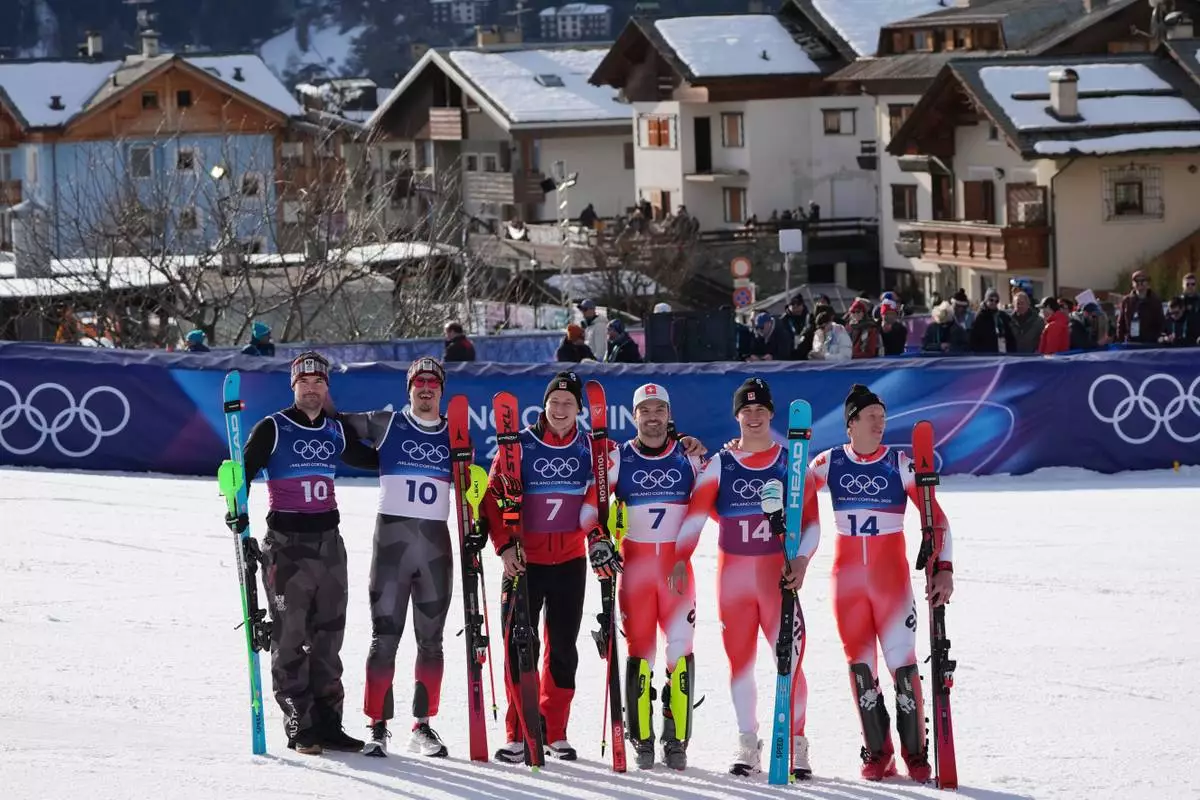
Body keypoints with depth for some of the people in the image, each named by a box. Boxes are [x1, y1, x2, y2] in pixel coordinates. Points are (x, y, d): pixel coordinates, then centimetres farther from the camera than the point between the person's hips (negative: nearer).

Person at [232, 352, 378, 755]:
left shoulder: (336, 432, 11)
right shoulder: (273, 429, -4)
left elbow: (369, 459, 27)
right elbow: (243, 470, -5)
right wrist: (238, 511, -22)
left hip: (328, 540, 5)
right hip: (287, 544, -5)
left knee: (328, 636, 7)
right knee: (290, 638, -6)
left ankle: (327, 722, 12)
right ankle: (300, 727, -3)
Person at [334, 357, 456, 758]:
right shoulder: (386, 424, 3)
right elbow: (340, 425, 13)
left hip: (436, 544, 3)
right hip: (392, 537, -3)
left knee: (431, 640, 7)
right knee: (385, 637, -7)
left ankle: (423, 725, 14)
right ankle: (378, 726, -5)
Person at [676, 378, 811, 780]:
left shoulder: (790, 462, 3)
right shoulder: (721, 464, 5)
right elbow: (696, 512, -2)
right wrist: (681, 558, -13)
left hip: (777, 572, -2)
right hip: (733, 574, 2)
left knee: (790, 658, -9)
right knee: (740, 661, 7)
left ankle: (796, 744, -1)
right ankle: (747, 745, 16)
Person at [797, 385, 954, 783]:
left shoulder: (900, 464, -3)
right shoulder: (828, 464, 2)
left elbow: (935, 517, -5)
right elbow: (802, 509, 13)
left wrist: (944, 568, -15)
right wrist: (799, 558, 5)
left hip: (891, 576, -2)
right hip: (847, 576, 2)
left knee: (902, 662, -7)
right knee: (859, 664, 2)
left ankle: (915, 753, 1)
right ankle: (877, 752, 11)